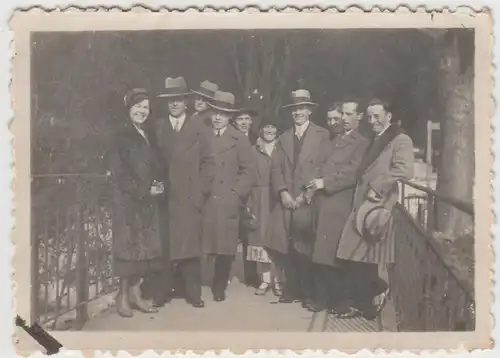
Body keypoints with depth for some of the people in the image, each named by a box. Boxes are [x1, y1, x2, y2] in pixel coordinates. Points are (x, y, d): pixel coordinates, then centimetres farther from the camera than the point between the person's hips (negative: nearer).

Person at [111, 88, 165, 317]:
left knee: (145, 247, 7)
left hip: (148, 199, 6)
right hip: (128, 199, -6)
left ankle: (135, 293, 15)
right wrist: (145, 190, -13)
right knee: (129, 245, -3)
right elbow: (119, 173, -12)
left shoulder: (148, 136, 13)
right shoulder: (122, 137, -7)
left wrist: (158, 184, -3)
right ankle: (123, 297, 7)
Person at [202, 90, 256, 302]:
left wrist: (236, 194, -6)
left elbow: (249, 171, 3)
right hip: (203, 201, 1)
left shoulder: (240, 140, 6)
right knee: (201, 246, -3)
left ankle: (219, 287, 19)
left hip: (228, 203, 0)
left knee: (225, 247, 3)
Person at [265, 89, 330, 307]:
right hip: (286, 200, 4)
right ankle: (291, 291, 12)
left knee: (306, 249, -4)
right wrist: (282, 192, -6)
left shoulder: (322, 136, 3)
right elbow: (276, 168, 10)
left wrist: (306, 193, -12)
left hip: (309, 201, -4)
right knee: (288, 248, 2)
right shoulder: (283, 138, 19)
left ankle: (309, 293, 5)